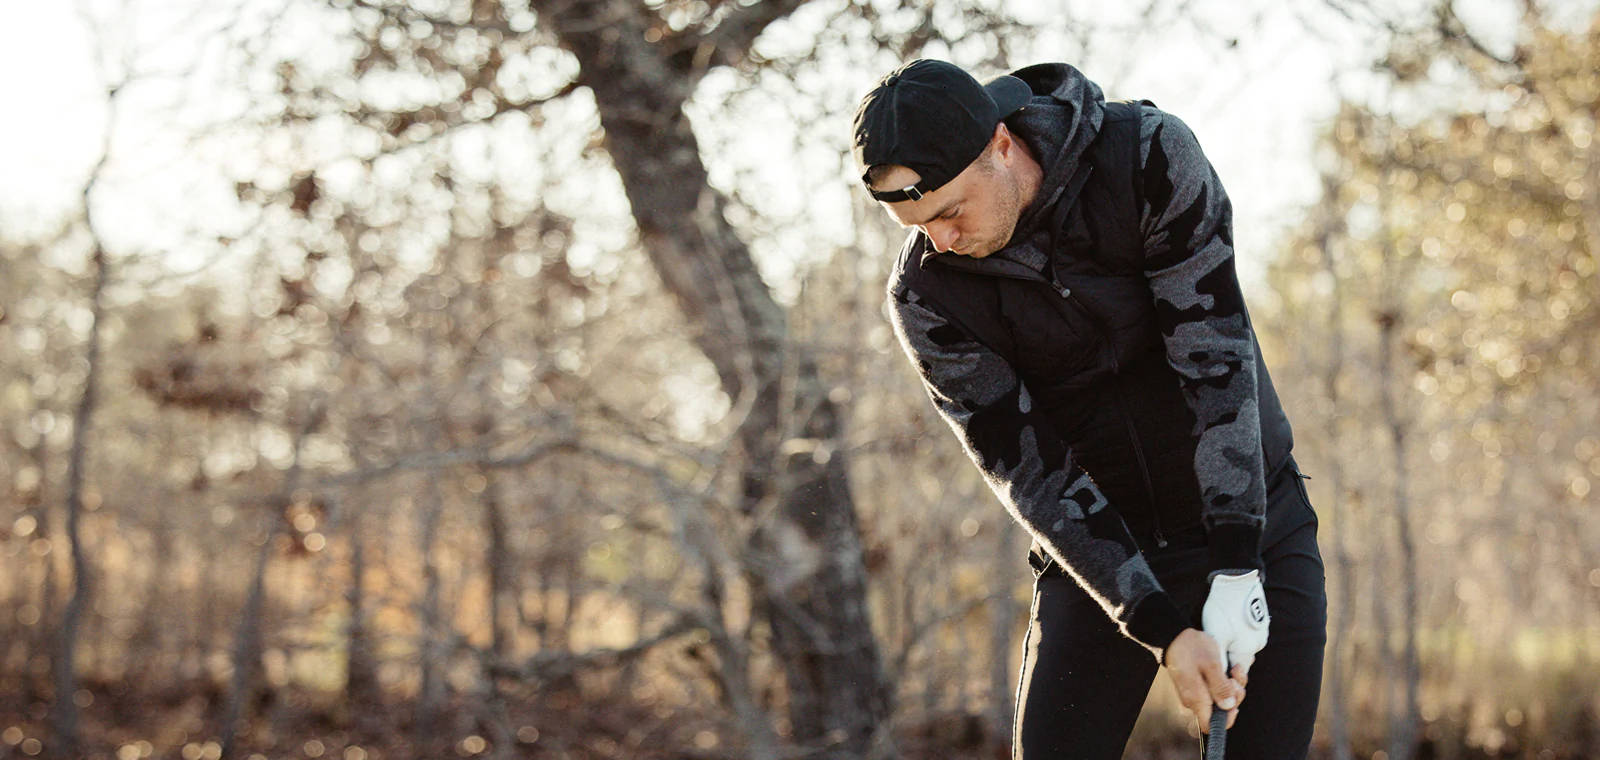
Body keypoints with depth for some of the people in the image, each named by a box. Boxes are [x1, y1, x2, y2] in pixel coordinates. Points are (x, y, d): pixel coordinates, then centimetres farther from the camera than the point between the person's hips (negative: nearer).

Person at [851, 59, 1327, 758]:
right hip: (1097, 551, 1)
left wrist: (1236, 568, -24)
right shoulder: (925, 296, -13)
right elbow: (1029, 473, -14)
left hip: (1253, 517, -1)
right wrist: (1162, 631, -21)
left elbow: (1217, 359, -20)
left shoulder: (1152, 156, -18)